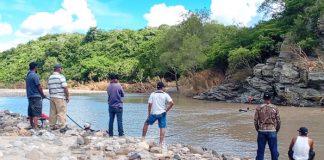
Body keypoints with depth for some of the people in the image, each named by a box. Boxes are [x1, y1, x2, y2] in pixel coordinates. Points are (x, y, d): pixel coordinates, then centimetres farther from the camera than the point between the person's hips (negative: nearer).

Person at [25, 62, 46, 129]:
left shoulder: (28, 75, 13)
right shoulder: (35, 75, -14)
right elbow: (39, 87, -13)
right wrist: (43, 95, 0)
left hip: (30, 96, 9)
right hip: (36, 96, -9)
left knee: (31, 113, 14)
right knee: (36, 114, -10)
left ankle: (32, 126, 23)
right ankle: (35, 127, -15)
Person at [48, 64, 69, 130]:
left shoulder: (50, 77, 13)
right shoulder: (61, 77, -10)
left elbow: (49, 89, 16)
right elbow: (65, 88, -13)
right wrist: (68, 96, -5)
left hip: (52, 97, 7)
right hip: (60, 97, -7)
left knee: (52, 112, 10)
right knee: (61, 112, -4)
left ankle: (52, 125, 13)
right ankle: (61, 126, -5)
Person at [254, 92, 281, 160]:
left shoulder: (259, 108, -1)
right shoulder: (275, 108, -1)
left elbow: (255, 121, -1)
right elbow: (278, 121, 1)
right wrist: (276, 130, 15)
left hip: (261, 131, 1)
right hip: (272, 131, -1)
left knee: (260, 151, 7)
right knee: (274, 151, 6)